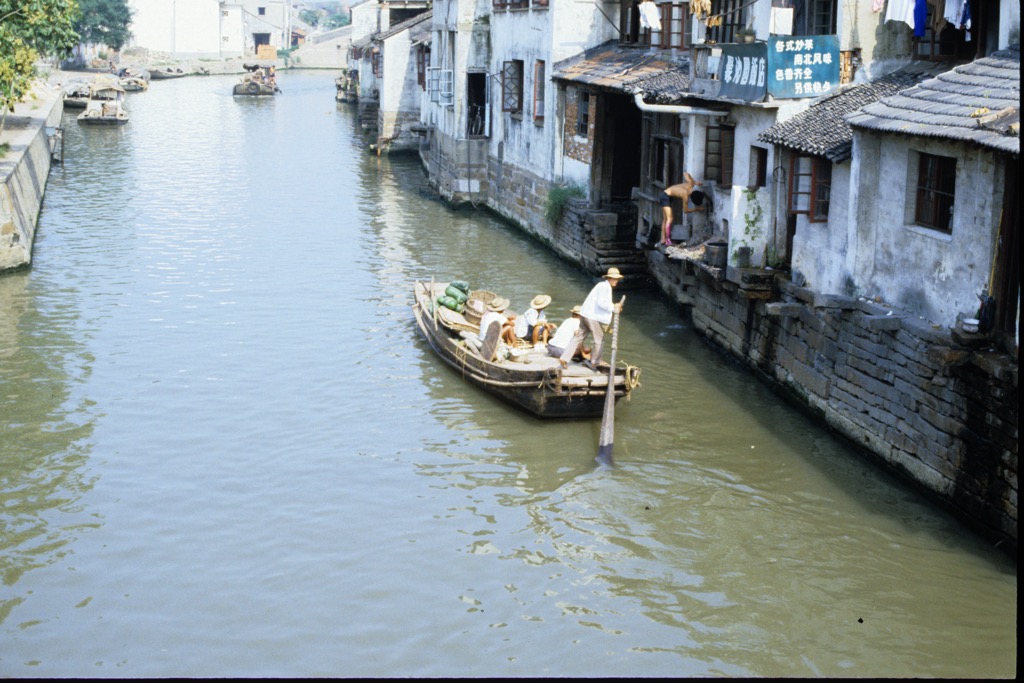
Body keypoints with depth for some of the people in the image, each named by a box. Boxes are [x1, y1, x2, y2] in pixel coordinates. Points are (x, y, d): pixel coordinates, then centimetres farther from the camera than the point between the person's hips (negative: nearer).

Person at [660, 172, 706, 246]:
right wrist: (697, 209, -8)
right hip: (666, 196, -9)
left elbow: (685, 174, 7)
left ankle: (663, 239, 14)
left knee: (665, 219, 11)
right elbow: (685, 210, -14)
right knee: (669, 219, -14)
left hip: (666, 194, 9)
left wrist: (695, 182, 6)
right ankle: (668, 241, -16)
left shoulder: (690, 184, -11)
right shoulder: (685, 196, -27)